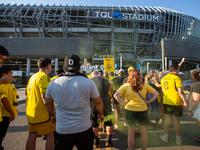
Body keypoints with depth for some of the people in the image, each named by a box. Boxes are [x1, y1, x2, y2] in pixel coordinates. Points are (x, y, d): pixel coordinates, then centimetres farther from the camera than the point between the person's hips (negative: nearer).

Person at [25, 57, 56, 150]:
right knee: (50, 135, 4)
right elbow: (45, 96, -23)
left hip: (31, 112, 9)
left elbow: (27, 92, 21)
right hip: (41, 113, -9)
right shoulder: (44, 77, -16)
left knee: (32, 136, 15)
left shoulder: (32, 77, 12)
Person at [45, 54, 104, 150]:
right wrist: (101, 114, 17)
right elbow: (98, 102, -2)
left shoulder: (53, 84, -5)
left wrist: (53, 115, 29)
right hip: (84, 129, -1)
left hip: (62, 130, 2)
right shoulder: (89, 82, -12)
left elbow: (48, 103, 10)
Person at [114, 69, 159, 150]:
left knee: (131, 133, 14)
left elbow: (116, 95, -17)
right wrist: (148, 101, 3)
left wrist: (122, 103, -7)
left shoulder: (126, 86, -9)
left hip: (130, 111, -2)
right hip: (143, 110, 2)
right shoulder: (145, 85, -2)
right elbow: (156, 94, 1)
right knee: (143, 132, 18)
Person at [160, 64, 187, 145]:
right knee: (176, 121, 7)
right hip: (176, 102, -5)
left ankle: (165, 137, 25)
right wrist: (185, 102, -9)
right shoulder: (176, 78, -14)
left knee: (167, 120, 14)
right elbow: (180, 92, -18)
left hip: (166, 102, 5)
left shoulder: (163, 78, 7)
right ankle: (178, 140, 24)